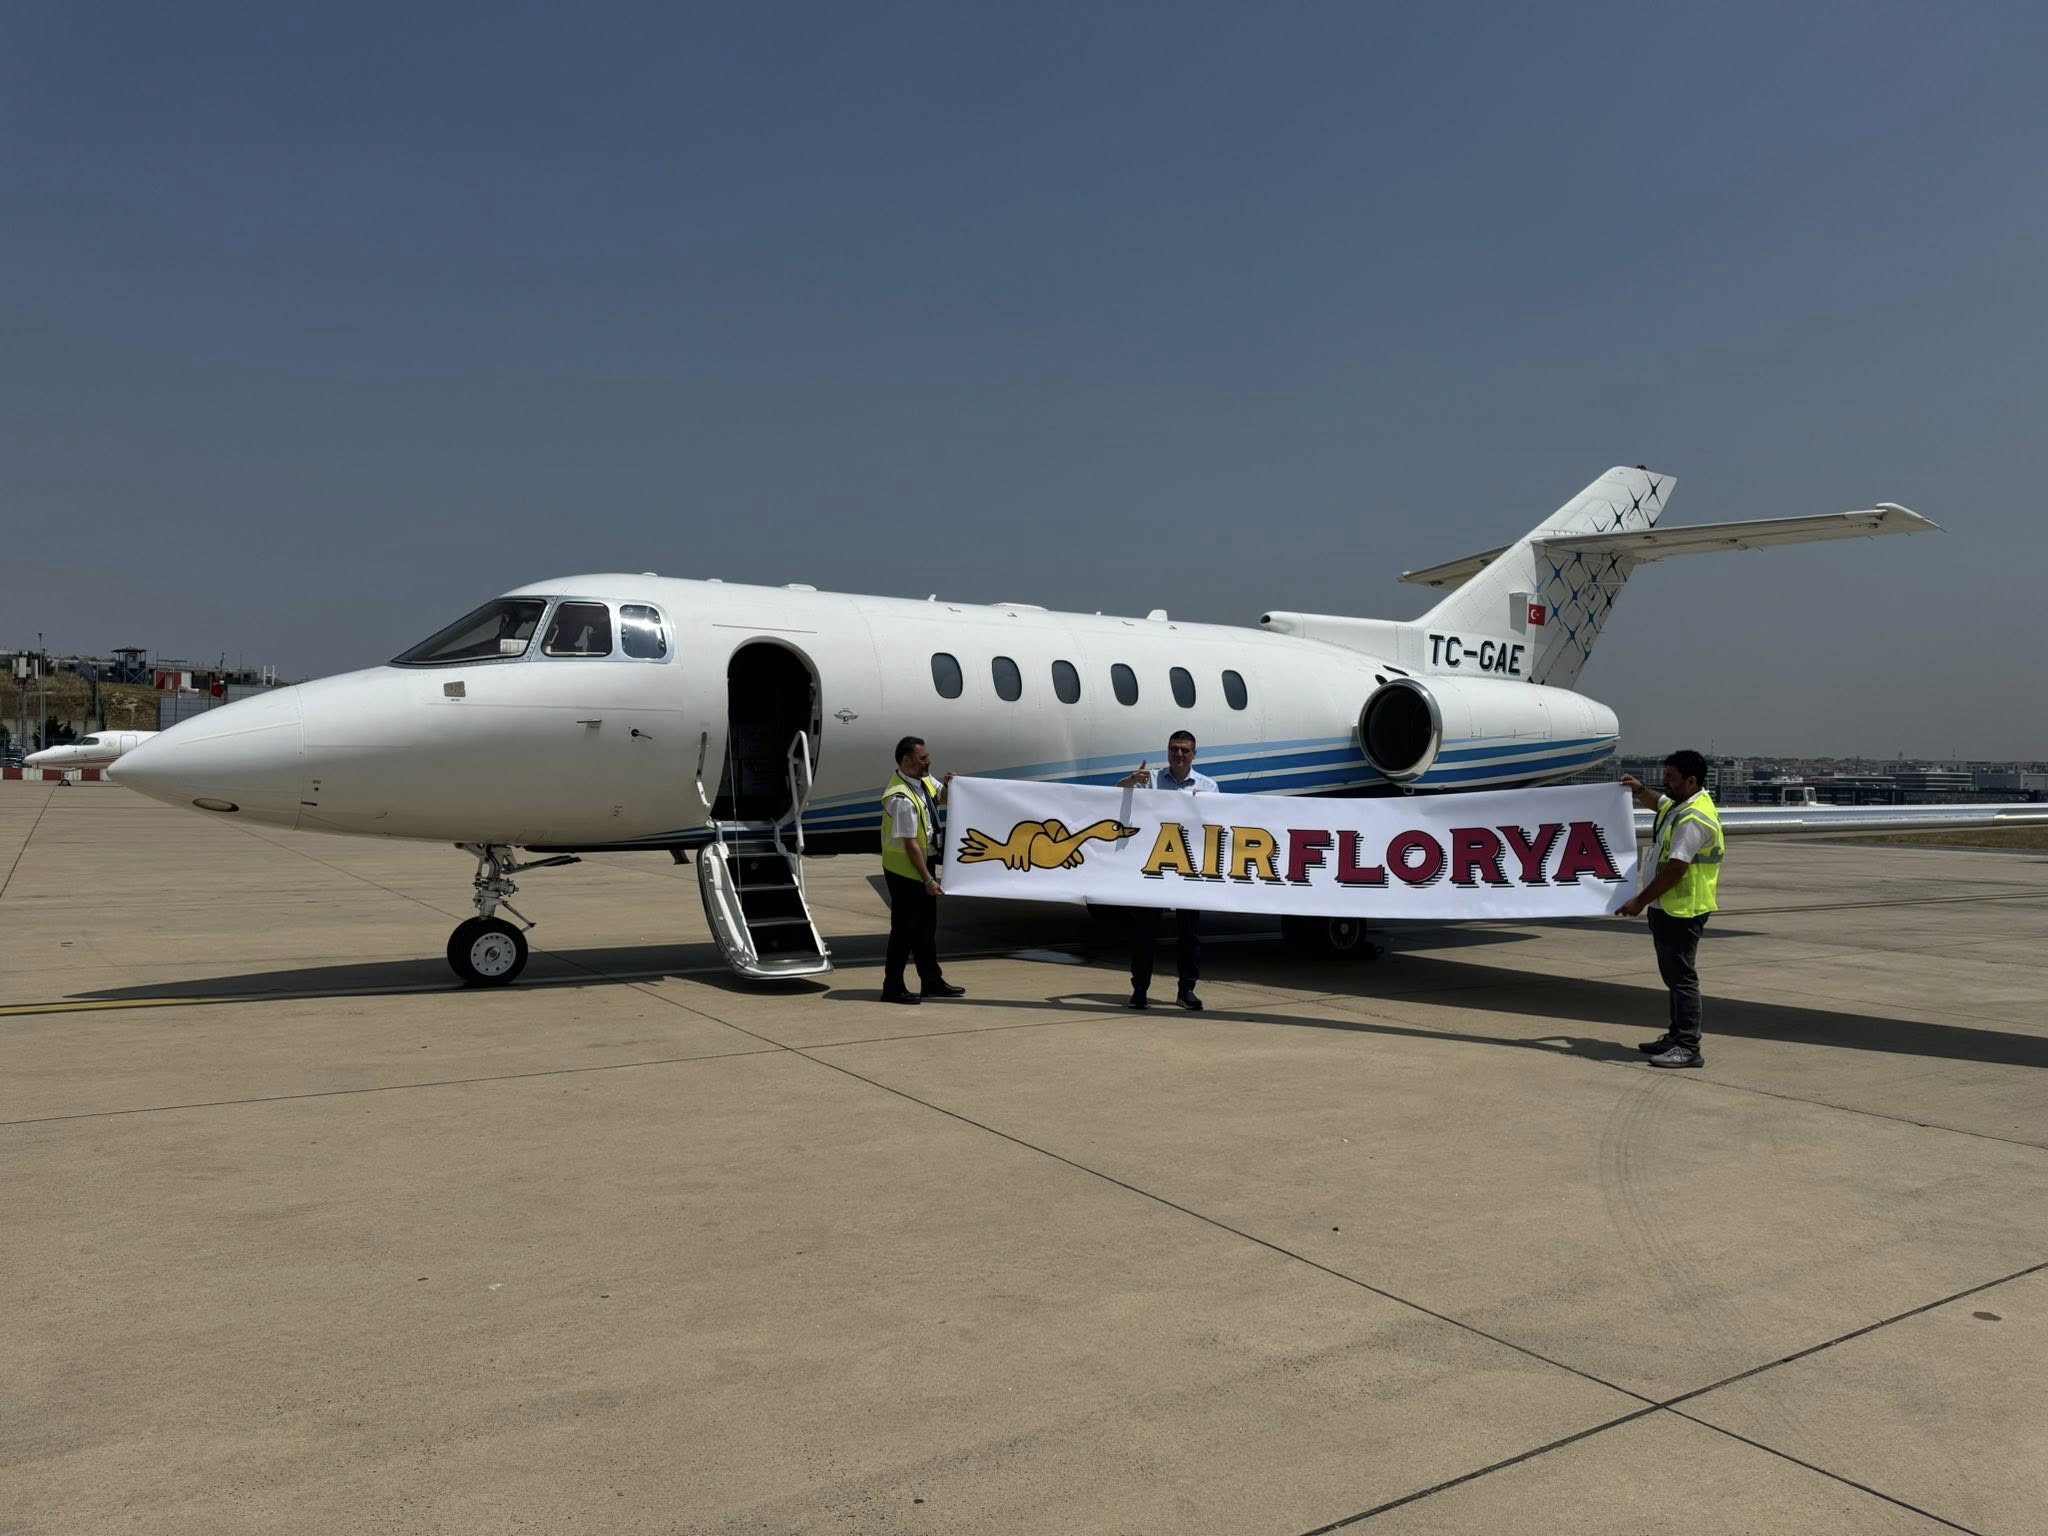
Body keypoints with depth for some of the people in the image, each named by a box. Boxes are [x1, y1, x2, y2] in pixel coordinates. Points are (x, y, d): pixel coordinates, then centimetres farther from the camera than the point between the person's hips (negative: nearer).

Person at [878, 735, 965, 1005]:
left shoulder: (924, 780, 0)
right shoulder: (902, 799, -27)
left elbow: (941, 797, 22)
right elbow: (911, 845, -26)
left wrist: (950, 785, -2)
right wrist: (928, 880, -23)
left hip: (925, 862, 9)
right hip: (905, 870, -9)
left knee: (926, 925, 16)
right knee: (905, 928, -1)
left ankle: (931, 982, 26)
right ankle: (893, 988, 10)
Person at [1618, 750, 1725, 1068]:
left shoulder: (1694, 819, -21)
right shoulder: (1679, 805, 13)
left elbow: (1675, 869, -24)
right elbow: (1658, 803, 39)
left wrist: (1640, 901, -19)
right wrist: (1640, 789, 18)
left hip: (1682, 911, -11)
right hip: (1669, 908, 11)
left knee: (1682, 977, -8)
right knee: (1674, 975, 17)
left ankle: (1688, 1048, -5)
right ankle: (1676, 1037, 27)